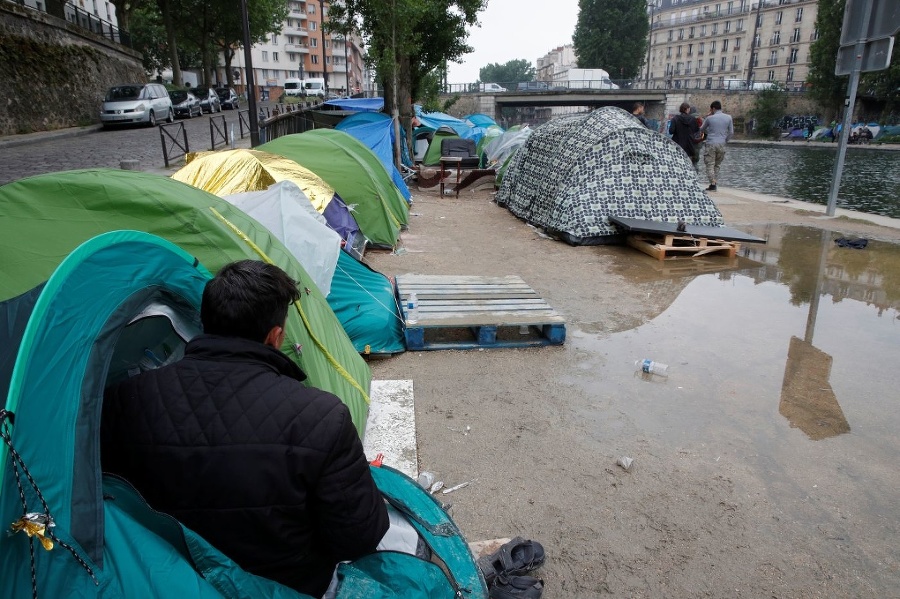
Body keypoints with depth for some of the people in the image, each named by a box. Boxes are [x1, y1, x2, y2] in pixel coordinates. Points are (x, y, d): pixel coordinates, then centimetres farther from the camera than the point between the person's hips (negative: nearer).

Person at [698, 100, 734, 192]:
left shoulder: (710, 118, -1)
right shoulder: (728, 118, 6)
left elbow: (701, 130, 14)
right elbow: (731, 133, 9)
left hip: (710, 144, -3)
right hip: (721, 144, 3)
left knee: (710, 165, -3)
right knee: (717, 165, 12)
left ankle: (713, 184, -14)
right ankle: (714, 183, 8)